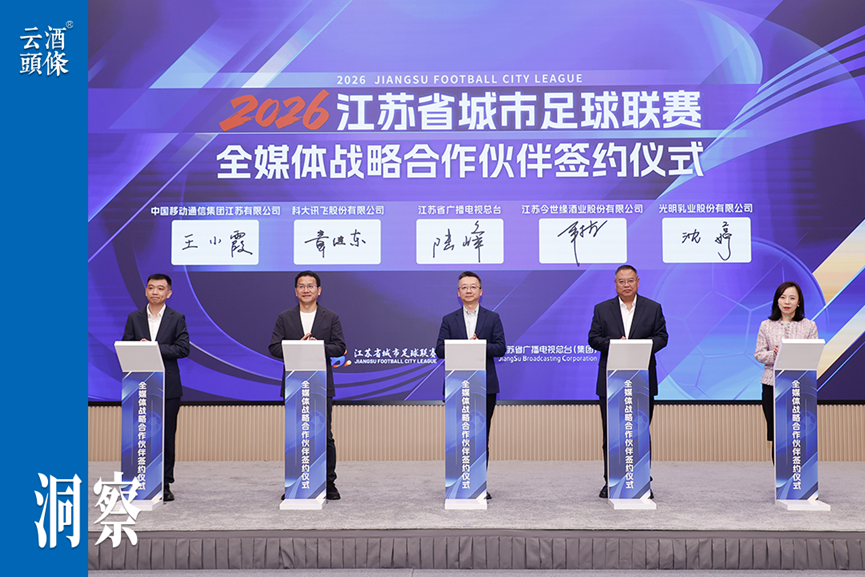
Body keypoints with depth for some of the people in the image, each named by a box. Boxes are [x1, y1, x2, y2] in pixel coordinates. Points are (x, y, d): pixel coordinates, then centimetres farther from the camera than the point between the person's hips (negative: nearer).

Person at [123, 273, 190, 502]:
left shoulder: (177, 318, 4)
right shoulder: (134, 318, 10)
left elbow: (183, 348, -6)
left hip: (168, 387, -1)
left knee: (167, 436, 2)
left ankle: (165, 484, 10)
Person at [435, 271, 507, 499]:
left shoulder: (492, 318, 9)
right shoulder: (449, 320, 10)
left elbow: (500, 348, 1)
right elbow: (440, 350, 1)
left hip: (485, 385, 0)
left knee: (482, 436, 2)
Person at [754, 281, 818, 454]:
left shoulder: (809, 326, 7)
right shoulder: (766, 326, 8)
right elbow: (758, 354, 8)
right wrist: (774, 354, -12)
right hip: (772, 383, 1)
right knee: (775, 433, 3)